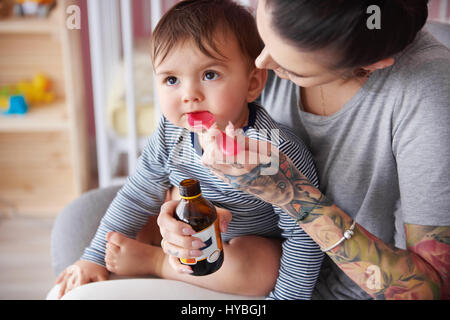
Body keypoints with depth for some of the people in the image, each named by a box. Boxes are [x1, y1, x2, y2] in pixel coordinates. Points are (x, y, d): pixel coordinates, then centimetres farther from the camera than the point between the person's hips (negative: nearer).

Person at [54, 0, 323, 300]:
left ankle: (153, 260, -15)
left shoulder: (276, 149, -33)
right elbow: (137, 197, -2)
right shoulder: (171, 133, -15)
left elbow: (303, 232, -25)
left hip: (262, 250, -3)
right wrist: (96, 257, 1)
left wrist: (288, 295, -23)